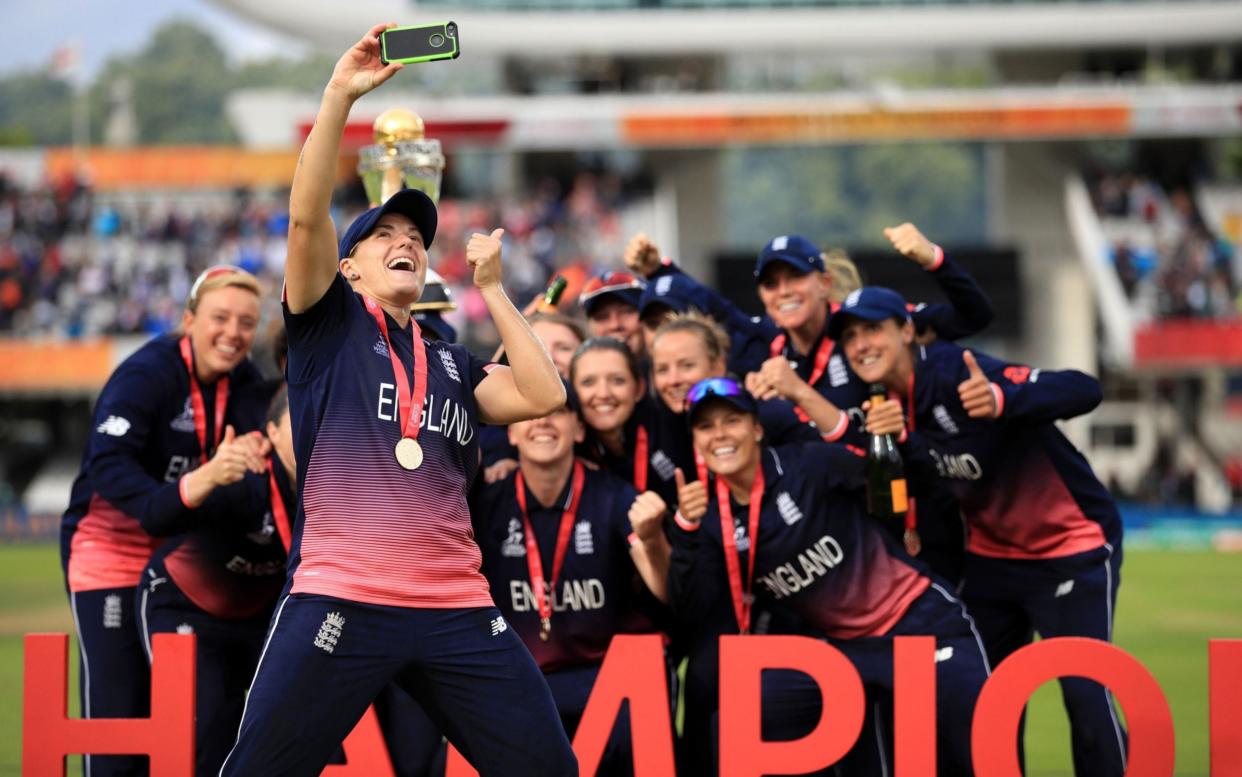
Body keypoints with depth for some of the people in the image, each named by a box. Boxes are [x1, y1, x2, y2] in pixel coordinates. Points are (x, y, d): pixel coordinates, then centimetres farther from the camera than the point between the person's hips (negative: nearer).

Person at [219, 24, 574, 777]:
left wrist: (492, 289, 13)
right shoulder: (330, 326, 11)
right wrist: (341, 94, -9)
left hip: (458, 613, 4)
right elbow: (306, 216, -3)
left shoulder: (455, 365, 22)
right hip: (340, 603, -4)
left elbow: (543, 396, 6)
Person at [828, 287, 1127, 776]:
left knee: (1085, 694, -13)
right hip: (991, 556, 8)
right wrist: (892, 440, -15)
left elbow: (1082, 391, -34)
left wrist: (1001, 400, -52)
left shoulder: (957, 372, -25)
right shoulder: (886, 403, -3)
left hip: (1072, 547, -8)